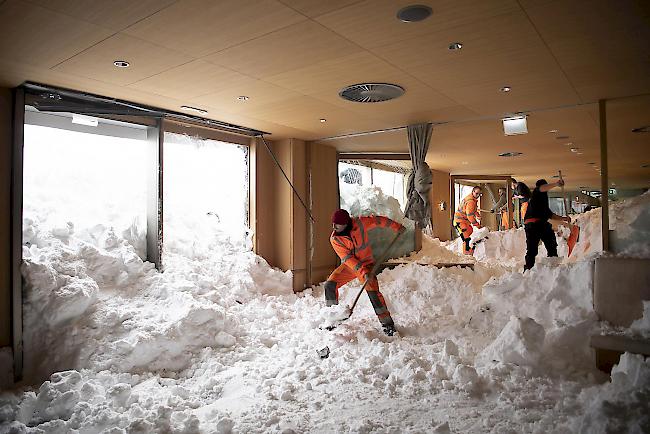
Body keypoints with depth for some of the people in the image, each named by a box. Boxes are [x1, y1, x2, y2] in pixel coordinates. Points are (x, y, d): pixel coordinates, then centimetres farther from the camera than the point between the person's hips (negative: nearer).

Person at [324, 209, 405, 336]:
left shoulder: (360, 223, -19)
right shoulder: (335, 238, -16)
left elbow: (378, 220, -3)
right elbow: (348, 258, -22)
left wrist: (397, 227, 3)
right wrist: (363, 273, -32)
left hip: (366, 263, -2)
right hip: (349, 265, 2)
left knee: (373, 291, -18)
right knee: (330, 284, -12)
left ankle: (387, 322, -6)